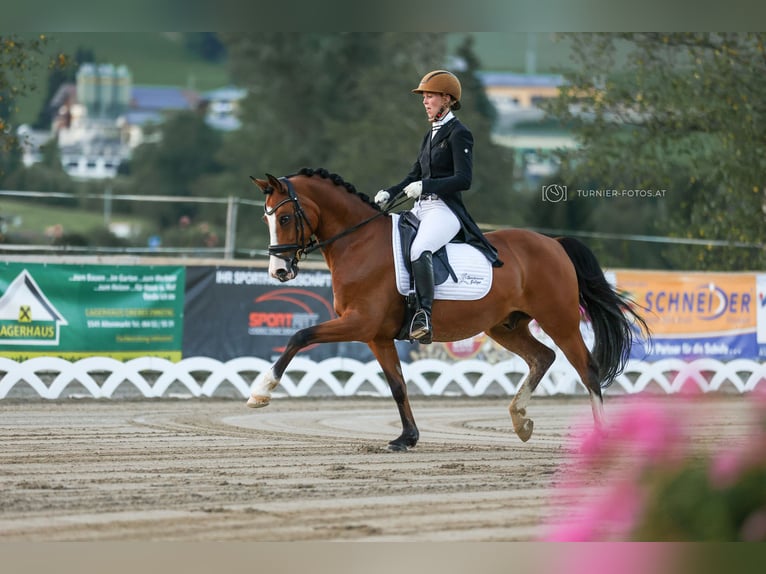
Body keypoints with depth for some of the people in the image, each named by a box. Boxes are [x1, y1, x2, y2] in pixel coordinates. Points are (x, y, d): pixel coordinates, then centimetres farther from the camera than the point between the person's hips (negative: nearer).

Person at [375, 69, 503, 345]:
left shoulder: (458, 134, -6)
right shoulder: (430, 135, 21)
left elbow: (463, 179, -15)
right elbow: (415, 175, 25)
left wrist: (425, 186, -23)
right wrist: (390, 193, 8)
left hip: (445, 210, -10)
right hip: (420, 209, 10)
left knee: (419, 249, -36)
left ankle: (424, 314, -44)